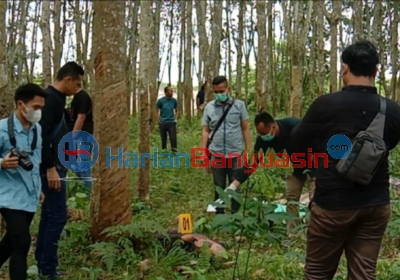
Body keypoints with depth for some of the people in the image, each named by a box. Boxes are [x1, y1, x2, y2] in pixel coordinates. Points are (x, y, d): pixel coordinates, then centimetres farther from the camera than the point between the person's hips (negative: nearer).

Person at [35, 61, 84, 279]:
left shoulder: (56, 98, 14)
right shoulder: (50, 99, -17)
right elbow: (42, 136, -24)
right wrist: (50, 168, -24)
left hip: (56, 165, 11)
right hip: (51, 167, -11)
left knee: (49, 213, 14)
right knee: (58, 215, -8)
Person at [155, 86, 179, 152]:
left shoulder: (174, 100, 1)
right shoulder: (161, 100, -4)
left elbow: (177, 111, 15)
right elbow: (156, 111, 3)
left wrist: (175, 119, 4)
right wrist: (159, 121, -3)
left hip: (172, 123, 1)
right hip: (163, 123, -1)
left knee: (173, 138, -7)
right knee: (163, 139, 8)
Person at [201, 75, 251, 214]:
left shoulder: (239, 105, -1)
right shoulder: (209, 107, 3)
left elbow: (245, 128, 2)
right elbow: (206, 131, 6)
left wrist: (248, 150, -1)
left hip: (235, 154, -1)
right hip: (216, 155, 1)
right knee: (219, 188, 12)